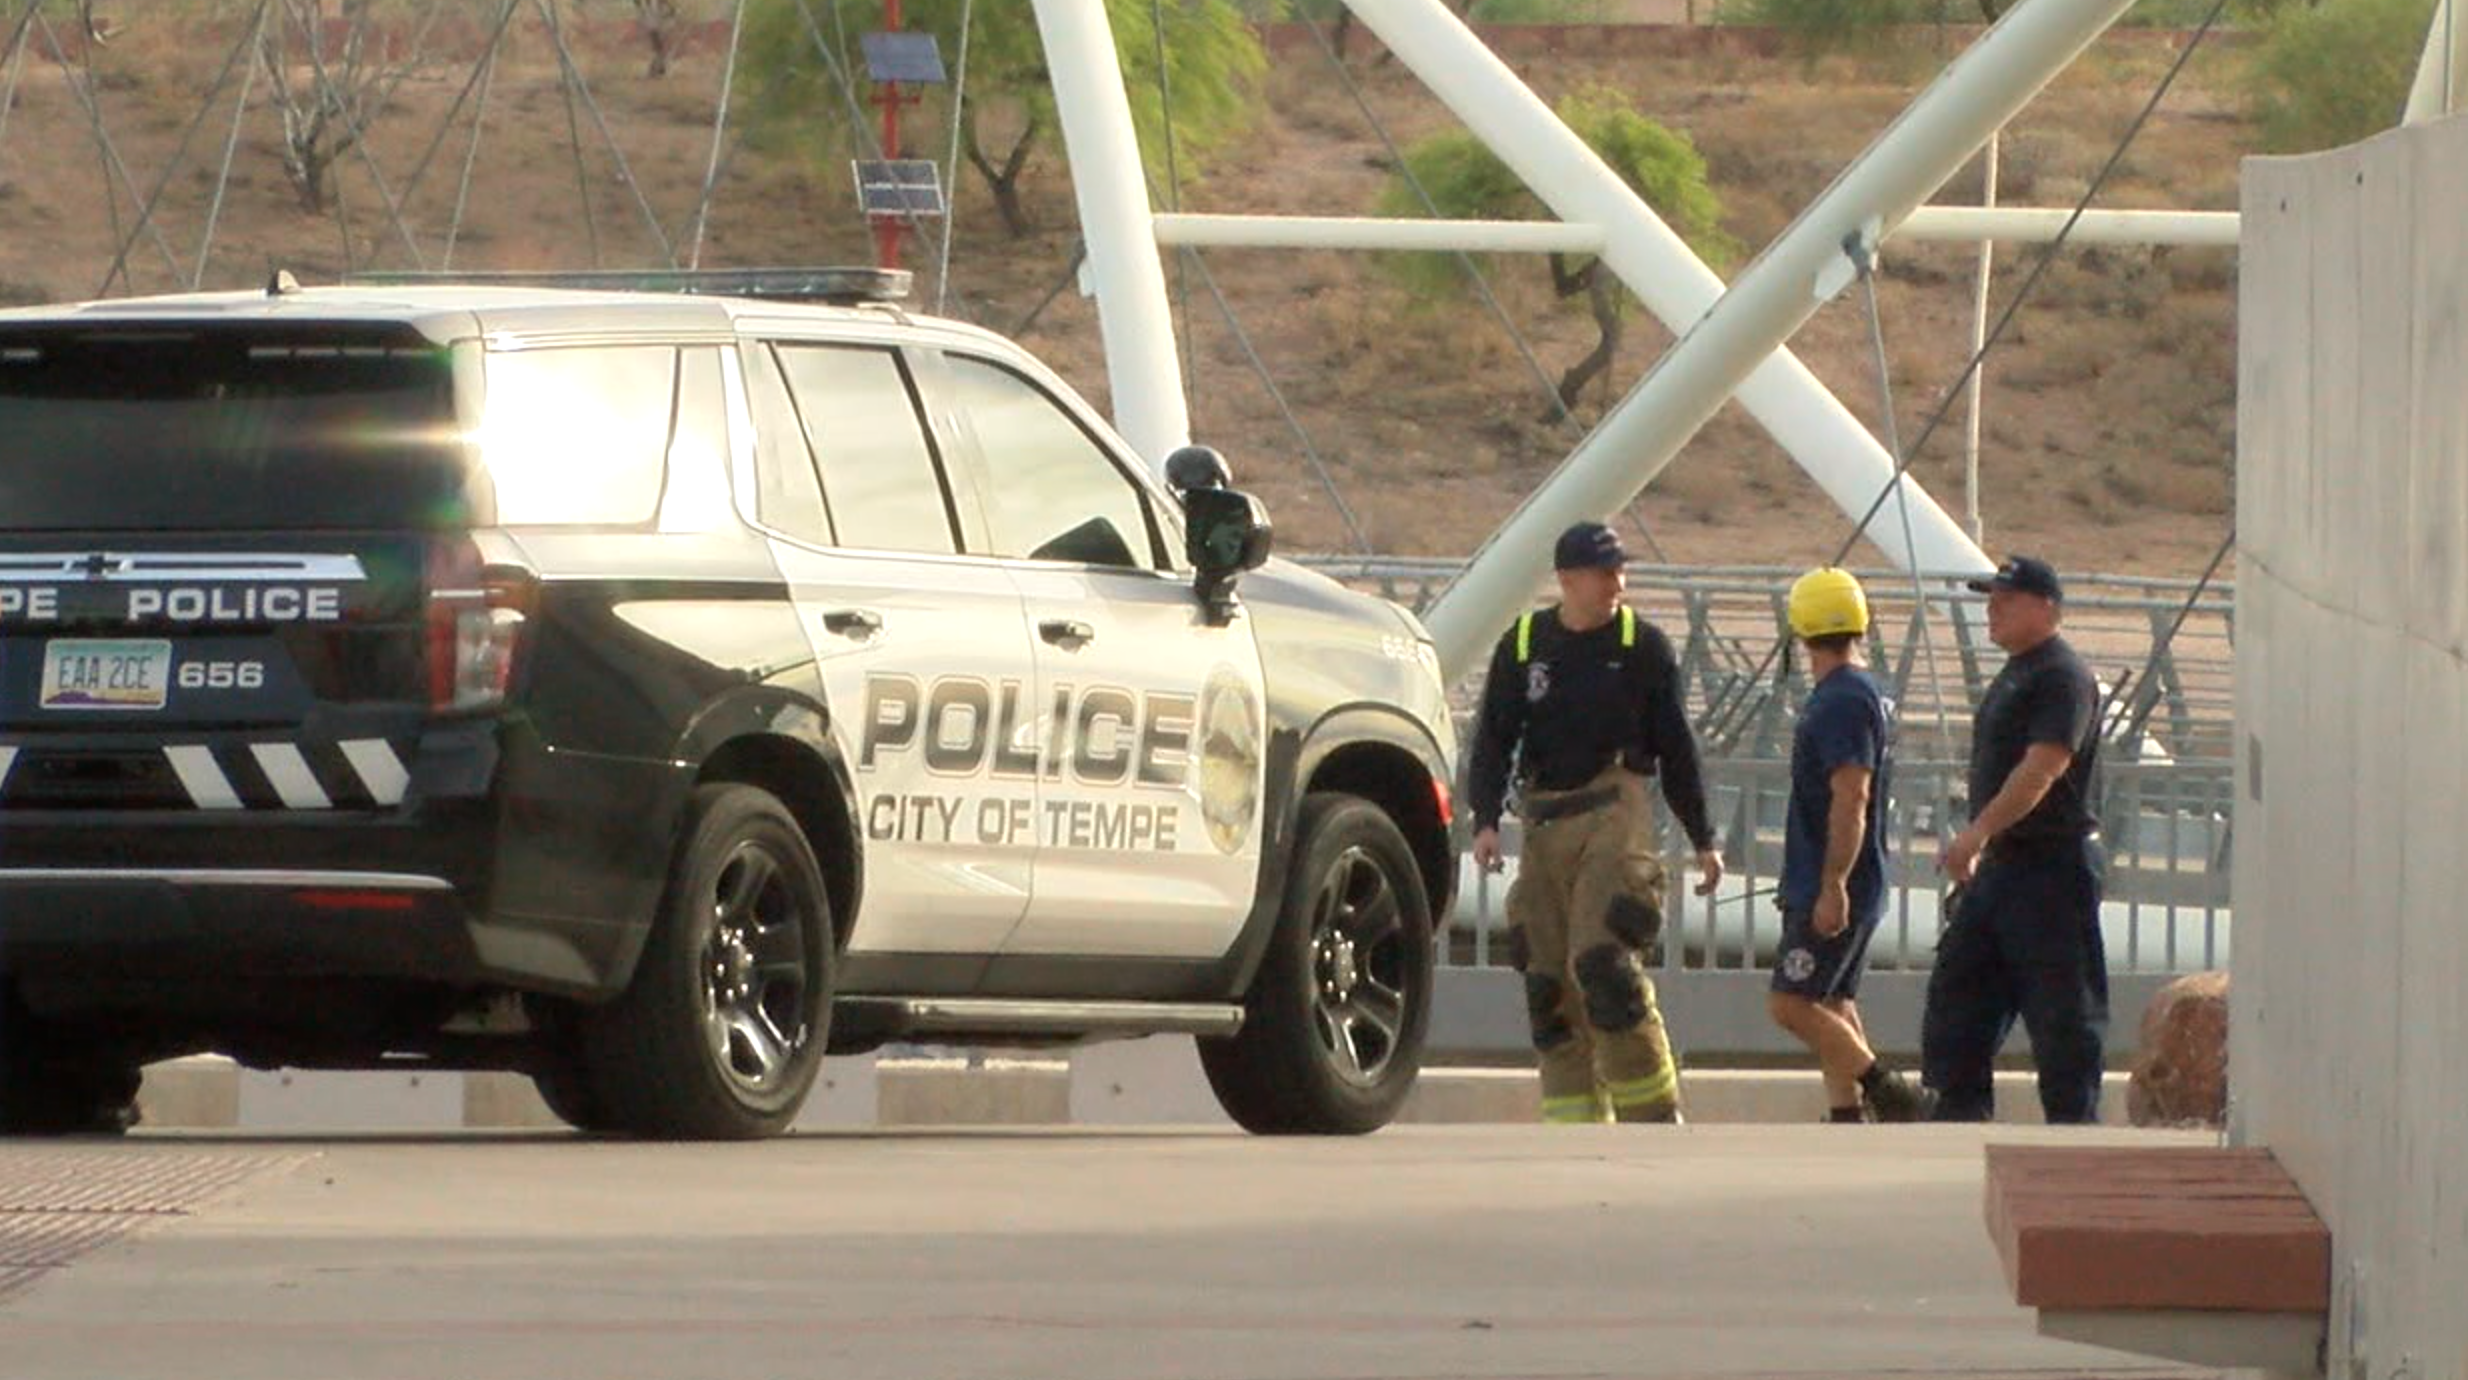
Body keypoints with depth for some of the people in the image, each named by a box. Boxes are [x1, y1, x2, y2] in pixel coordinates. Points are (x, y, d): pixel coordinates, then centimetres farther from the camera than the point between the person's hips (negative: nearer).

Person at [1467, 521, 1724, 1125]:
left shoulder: (1644, 646, 4)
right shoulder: (1523, 645, 10)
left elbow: (1676, 749, 8)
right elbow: (1493, 739, 8)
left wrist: (1702, 840, 9)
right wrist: (1486, 820, -7)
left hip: (1616, 815, -4)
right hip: (1544, 821, 4)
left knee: (1604, 963, -17)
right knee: (1549, 982, 1)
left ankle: (1654, 1116, -9)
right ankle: (1578, 1131, 6)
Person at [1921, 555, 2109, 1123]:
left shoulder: (2062, 677, -14)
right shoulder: (2013, 676, 18)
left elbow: (2042, 768, -25)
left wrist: (1978, 833, -31)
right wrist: (1980, 847, 22)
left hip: (2051, 867, -10)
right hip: (2001, 864, 10)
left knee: (2062, 1011, -5)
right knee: (1957, 993, 10)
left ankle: (2074, 1123, 0)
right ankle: (1959, 1112, 14)